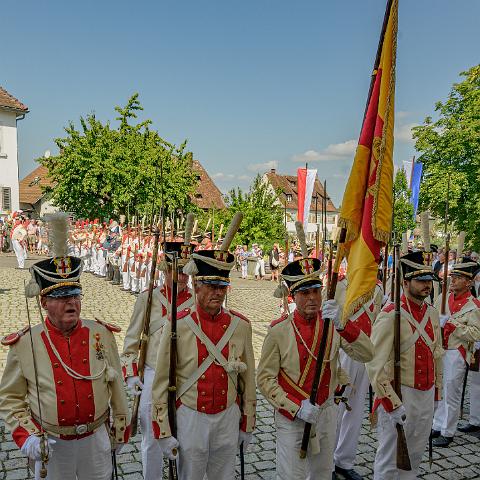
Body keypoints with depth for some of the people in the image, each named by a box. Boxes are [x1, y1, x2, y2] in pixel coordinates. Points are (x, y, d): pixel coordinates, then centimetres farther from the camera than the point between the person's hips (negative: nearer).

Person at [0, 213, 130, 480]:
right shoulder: (24, 344, -12)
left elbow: (116, 387, 1)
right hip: (51, 446, -1)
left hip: (97, 439, 1)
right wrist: (26, 436, -14)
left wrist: (120, 430, 9)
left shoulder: (102, 335, -8)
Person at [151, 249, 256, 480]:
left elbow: (248, 379, 5)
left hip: (228, 418, 3)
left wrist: (247, 424, 10)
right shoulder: (177, 326, -12)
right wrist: (163, 431, -6)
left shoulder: (240, 325, -3)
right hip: (190, 419, -2)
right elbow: (161, 382, -7)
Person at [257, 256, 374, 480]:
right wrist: (297, 407, -20)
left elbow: (366, 355, -18)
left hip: (326, 412, 3)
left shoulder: (333, 324, -6)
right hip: (291, 416, -3)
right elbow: (265, 379, -10)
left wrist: (343, 324, -33)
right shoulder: (279, 330, -14)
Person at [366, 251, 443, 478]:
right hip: (400, 395, -7)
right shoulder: (391, 315, -18)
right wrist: (392, 403, -20)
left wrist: (437, 391, 16)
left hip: (427, 394, 7)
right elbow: (375, 364, -21)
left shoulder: (432, 313, 6)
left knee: (415, 456, 22)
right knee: (390, 461, 6)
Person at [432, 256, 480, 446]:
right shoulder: (443, 298, 7)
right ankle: (437, 427, 30)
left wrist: (452, 324, -20)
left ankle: (448, 432, 18)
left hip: (455, 354, -6)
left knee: (451, 395, 4)